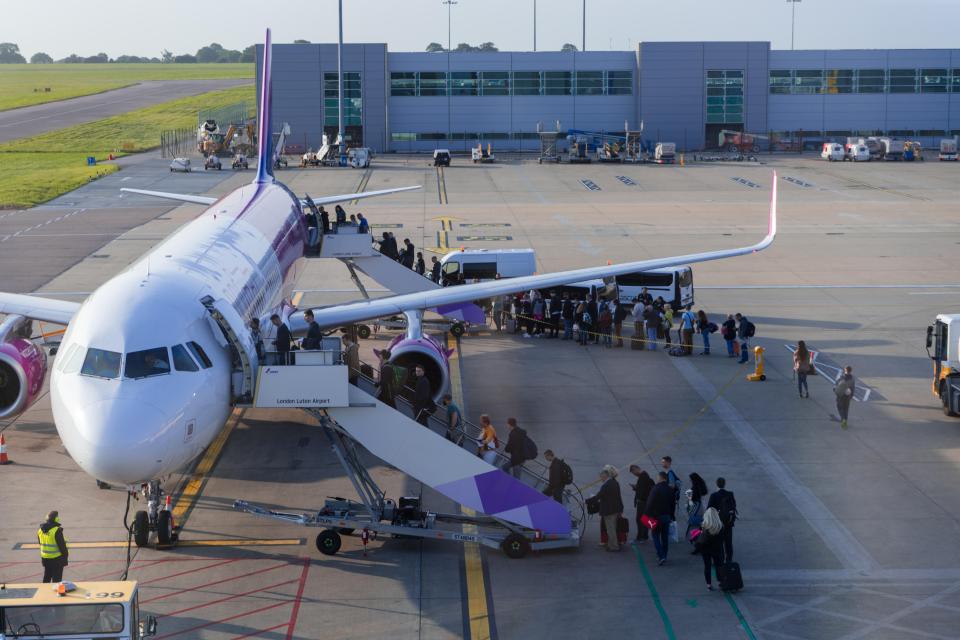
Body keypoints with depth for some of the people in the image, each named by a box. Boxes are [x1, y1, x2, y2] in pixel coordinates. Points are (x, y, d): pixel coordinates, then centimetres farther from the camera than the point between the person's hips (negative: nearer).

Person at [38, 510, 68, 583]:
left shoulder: (40, 530, 3)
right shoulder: (57, 530, -21)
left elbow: (40, 543, 13)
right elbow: (62, 545, -18)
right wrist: (65, 555, -6)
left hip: (45, 557, 7)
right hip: (56, 558, -7)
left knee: (46, 578, 20)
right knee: (56, 578, 2)